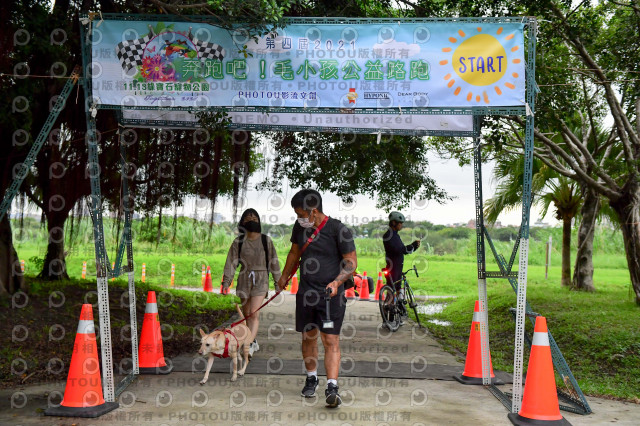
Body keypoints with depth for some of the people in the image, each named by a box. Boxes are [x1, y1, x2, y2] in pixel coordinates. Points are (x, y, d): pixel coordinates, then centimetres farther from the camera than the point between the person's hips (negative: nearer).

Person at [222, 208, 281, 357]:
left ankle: (249, 345, -19)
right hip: (244, 279, 3)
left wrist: (278, 281, 7)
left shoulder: (266, 240, 2)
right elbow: (231, 262, 2)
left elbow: (273, 261, 6)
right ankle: (254, 342, 24)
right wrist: (226, 282, -4)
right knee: (246, 314, 9)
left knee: (254, 313, -15)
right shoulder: (238, 242, 3)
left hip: (261, 279, -2)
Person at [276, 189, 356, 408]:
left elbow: (351, 262, -8)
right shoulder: (300, 227, 6)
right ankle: (311, 378, 30)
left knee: (331, 340, -9)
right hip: (305, 292, 5)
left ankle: (332, 387, -11)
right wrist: (284, 276, 30)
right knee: (308, 337, 12)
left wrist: (336, 282, -21)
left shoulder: (338, 230, -11)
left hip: (331, 294, -5)